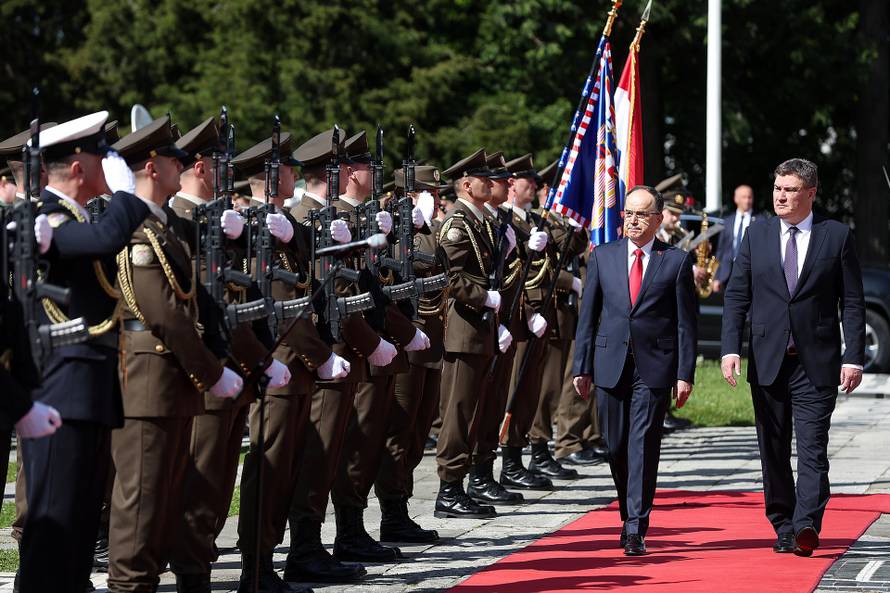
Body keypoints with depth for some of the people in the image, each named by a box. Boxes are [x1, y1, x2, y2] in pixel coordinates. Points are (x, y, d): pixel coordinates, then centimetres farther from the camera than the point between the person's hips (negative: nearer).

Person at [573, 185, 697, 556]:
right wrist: (581, 368, 4)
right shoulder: (603, 257, 9)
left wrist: (685, 374, -5)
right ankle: (630, 516, 27)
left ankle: (636, 530, -7)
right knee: (616, 447, 7)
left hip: (654, 368, -3)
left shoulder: (677, 261, 2)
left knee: (643, 447, -8)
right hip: (610, 365, 3)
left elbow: (687, 322, 1)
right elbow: (588, 315, 9)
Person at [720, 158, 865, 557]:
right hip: (767, 360, 3)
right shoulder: (757, 235, 8)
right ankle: (783, 527, 17)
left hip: (816, 363, -3)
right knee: (773, 450, 7)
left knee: (812, 448, -12)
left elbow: (852, 302, 1)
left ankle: (806, 527, -21)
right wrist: (730, 348, -4)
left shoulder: (837, 236, 2)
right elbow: (736, 295, 7)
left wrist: (853, 357, -6)